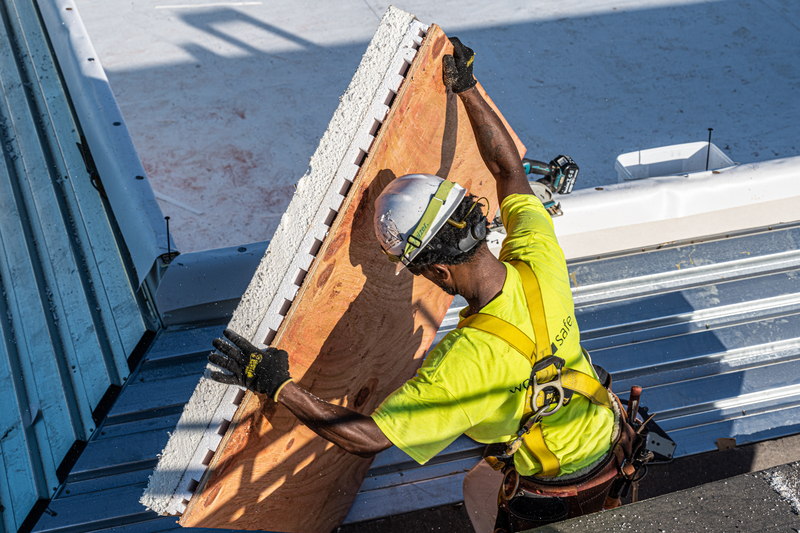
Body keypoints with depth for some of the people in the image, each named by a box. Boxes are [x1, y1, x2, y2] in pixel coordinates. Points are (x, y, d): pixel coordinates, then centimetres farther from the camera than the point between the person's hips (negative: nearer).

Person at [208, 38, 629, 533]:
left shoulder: (469, 360, -40)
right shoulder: (540, 264, -23)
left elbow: (368, 438, -34)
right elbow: (509, 169, -5)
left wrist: (278, 385, -30)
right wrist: (466, 87, 2)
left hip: (559, 491, -7)